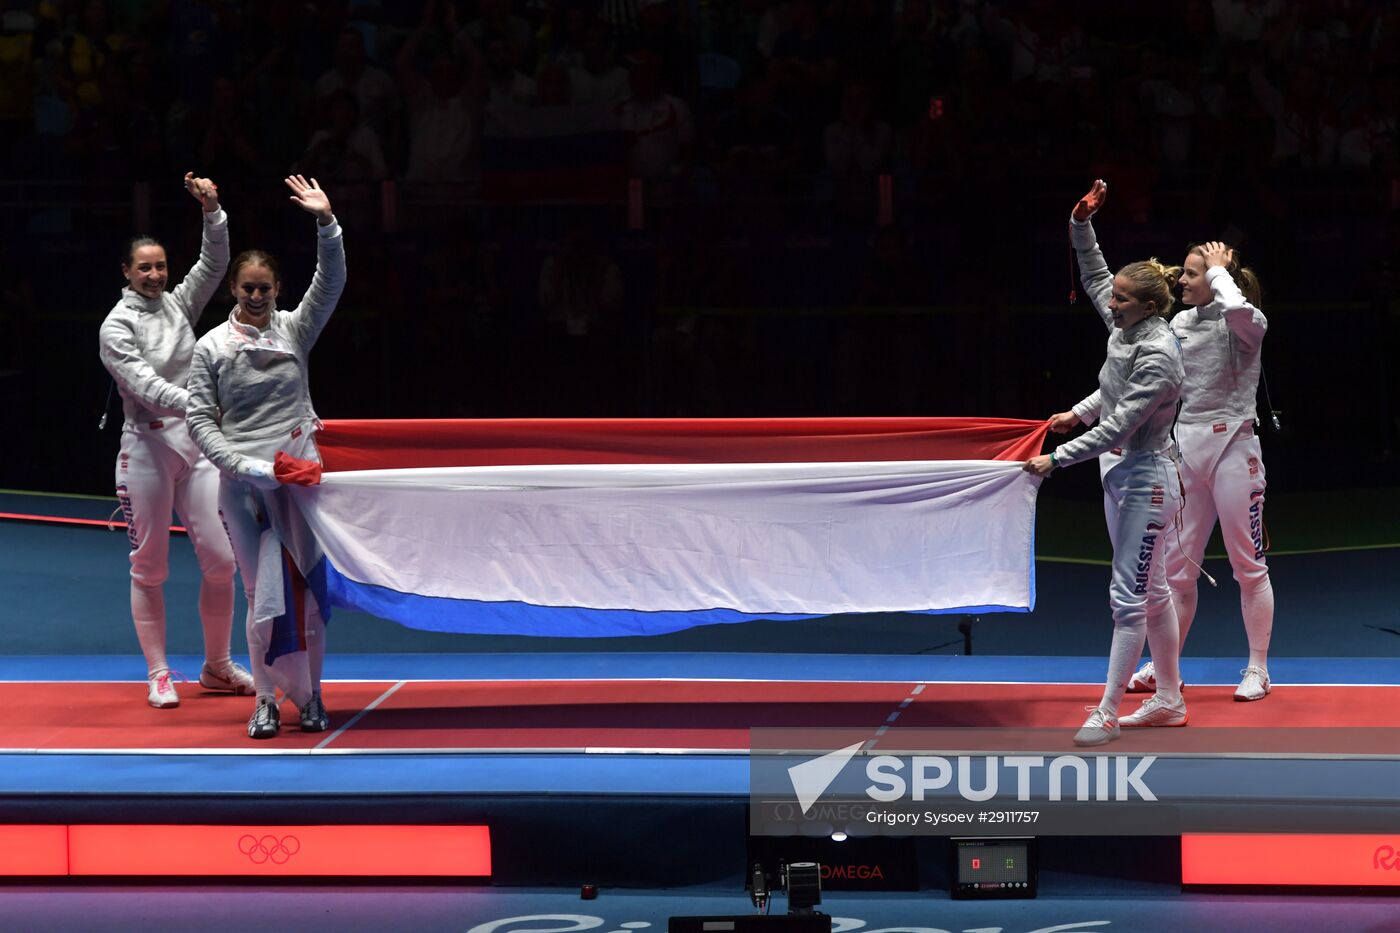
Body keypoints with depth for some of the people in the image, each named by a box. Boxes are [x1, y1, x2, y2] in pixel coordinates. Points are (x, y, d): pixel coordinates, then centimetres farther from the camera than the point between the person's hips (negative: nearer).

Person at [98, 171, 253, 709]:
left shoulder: (180, 304, 11)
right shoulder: (117, 327, -4)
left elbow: (214, 263, 3)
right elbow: (143, 383, -16)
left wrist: (212, 210, -11)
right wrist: (194, 403, -27)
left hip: (197, 443, 4)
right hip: (147, 447, -4)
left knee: (220, 560, 0)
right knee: (150, 568, 0)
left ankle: (217, 667, 14)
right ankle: (158, 675, 8)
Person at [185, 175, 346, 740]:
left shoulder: (295, 330, 6)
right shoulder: (211, 348, 2)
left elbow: (331, 283, -8)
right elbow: (201, 420, 2)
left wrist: (326, 224, -22)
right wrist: (241, 464, -11)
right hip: (243, 482, -1)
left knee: (305, 588, 1)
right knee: (264, 594, -3)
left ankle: (308, 694, 14)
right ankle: (267, 699, 10)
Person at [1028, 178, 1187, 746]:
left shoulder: (1158, 355, -22)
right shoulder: (1126, 328, 3)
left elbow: (1118, 427, -24)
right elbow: (1094, 278, 22)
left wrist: (1057, 459, -22)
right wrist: (1082, 225, 8)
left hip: (1145, 480, -9)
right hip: (1119, 473, 9)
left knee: (1130, 596, -7)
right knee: (1152, 592, 14)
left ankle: (1107, 714, -6)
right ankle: (1169, 701, 22)